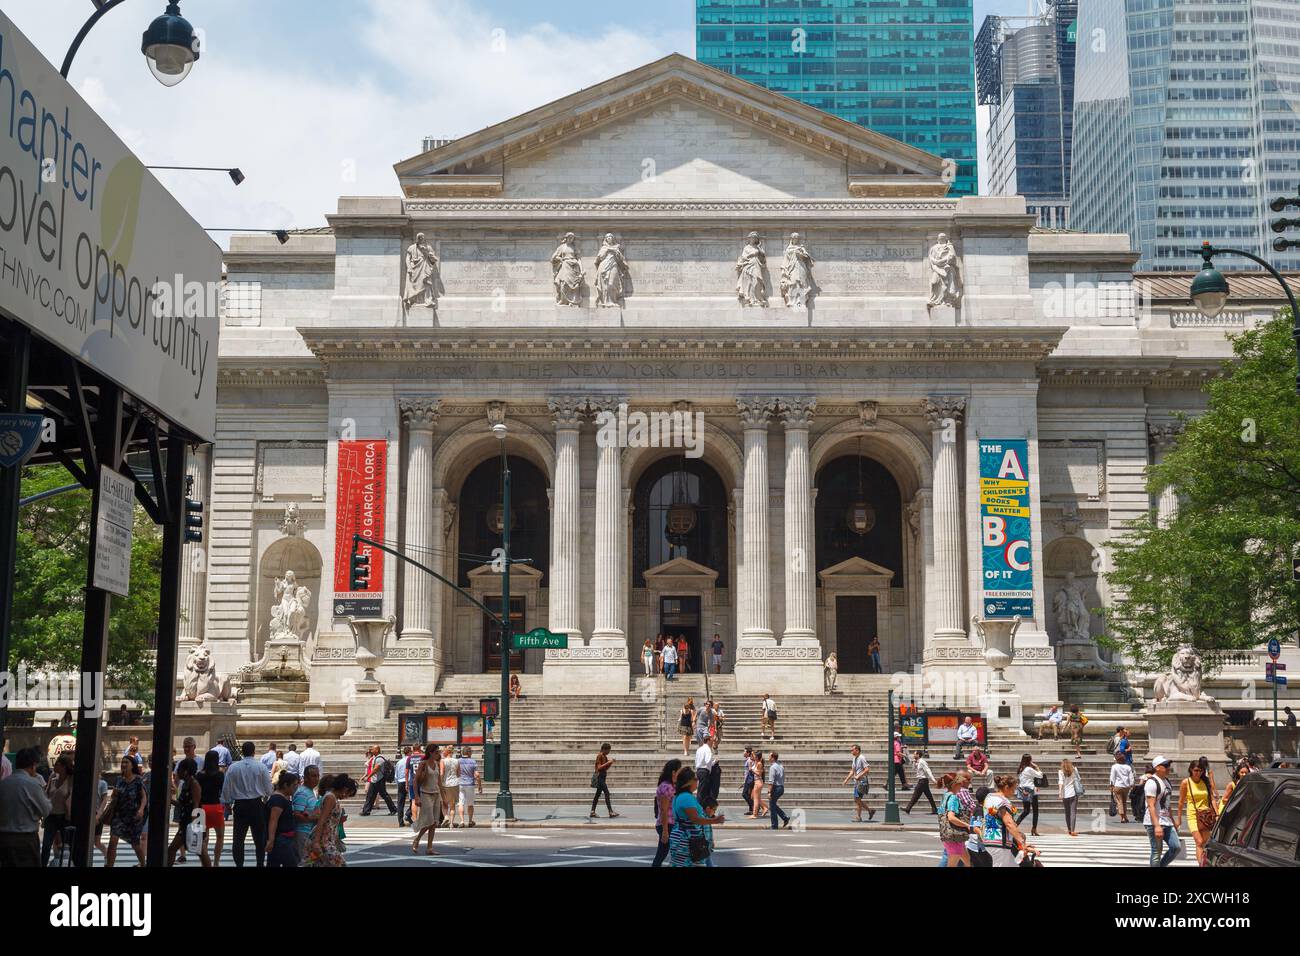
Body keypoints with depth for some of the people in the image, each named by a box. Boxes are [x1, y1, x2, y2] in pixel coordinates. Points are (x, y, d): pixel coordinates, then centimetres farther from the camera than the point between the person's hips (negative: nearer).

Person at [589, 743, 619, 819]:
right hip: (599, 776, -10)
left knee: (598, 794, 10)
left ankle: (592, 812, 12)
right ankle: (611, 812, -18)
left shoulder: (605, 756, 15)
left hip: (602, 777, 10)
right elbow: (599, 767, -17)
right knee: (607, 793, -14)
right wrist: (607, 763, -19)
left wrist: (610, 763, 4)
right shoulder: (599, 756, -11)